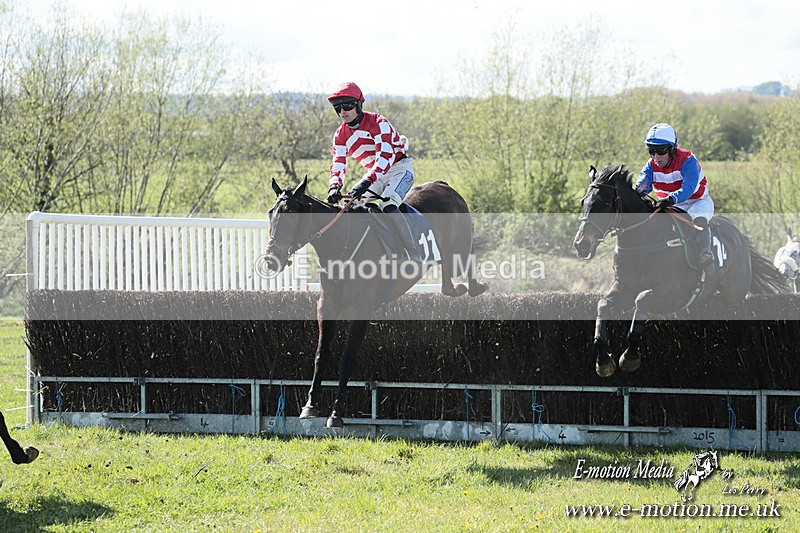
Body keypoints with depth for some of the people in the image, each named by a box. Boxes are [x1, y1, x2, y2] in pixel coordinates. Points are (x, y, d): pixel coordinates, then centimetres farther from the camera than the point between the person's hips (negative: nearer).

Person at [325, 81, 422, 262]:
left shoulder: (377, 123, -22)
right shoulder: (341, 135, 0)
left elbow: (385, 156, -32)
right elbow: (338, 164, -5)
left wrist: (367, 182, -45)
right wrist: (334, 187, -28)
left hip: (399, 168, -8)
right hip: (375, 174, 8)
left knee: (387, 205, -30)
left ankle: (413, 255, -33)